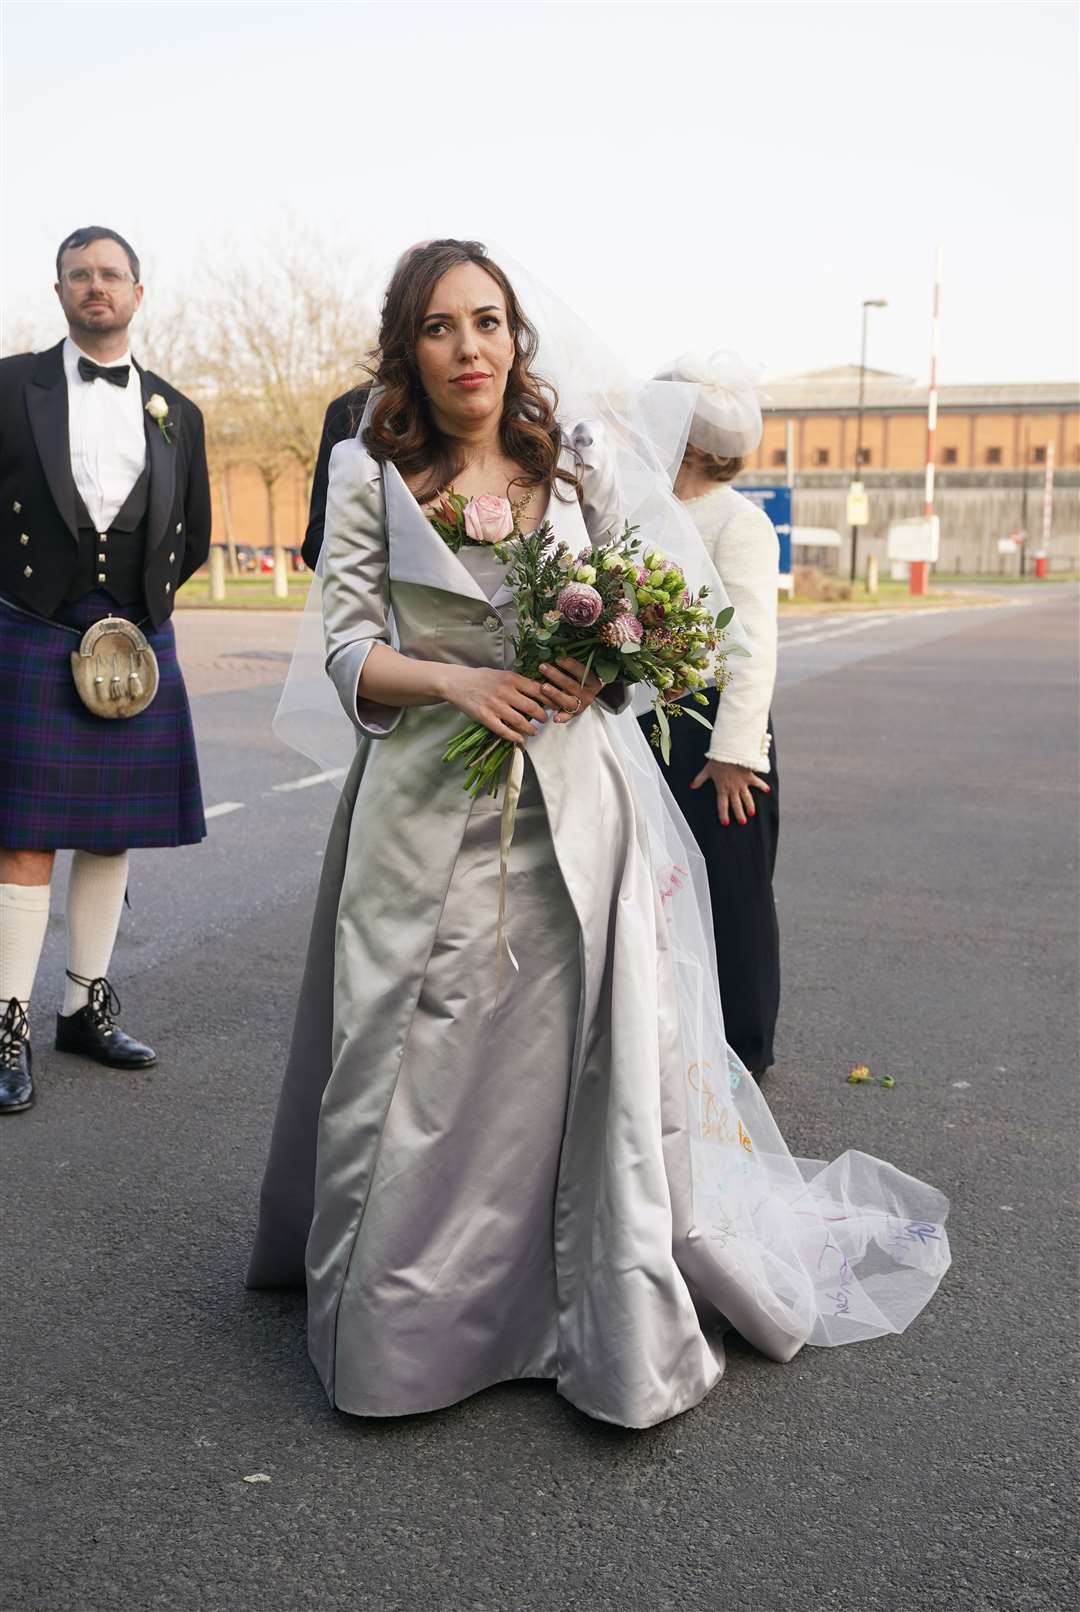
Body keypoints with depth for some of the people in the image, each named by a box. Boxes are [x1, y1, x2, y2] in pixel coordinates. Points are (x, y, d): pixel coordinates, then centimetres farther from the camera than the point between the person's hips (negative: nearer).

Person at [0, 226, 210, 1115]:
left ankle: (87, 1007, 21)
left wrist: (141, 603, 9)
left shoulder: (176, 412, 12)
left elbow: (192, 535, 17)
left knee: (110, 834, 9)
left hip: (136, 641, 4)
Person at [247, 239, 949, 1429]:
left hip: (573, 805, 0)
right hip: (427, 811, 0)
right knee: (421, 1072, 5)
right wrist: (456, 679, -17)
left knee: (587, 1052, -1)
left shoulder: (585, 457, 7)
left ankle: (623, 1326, 14)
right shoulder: (370, 476, 5)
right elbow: (348, 651, 1)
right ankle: (403, 1317, 25)